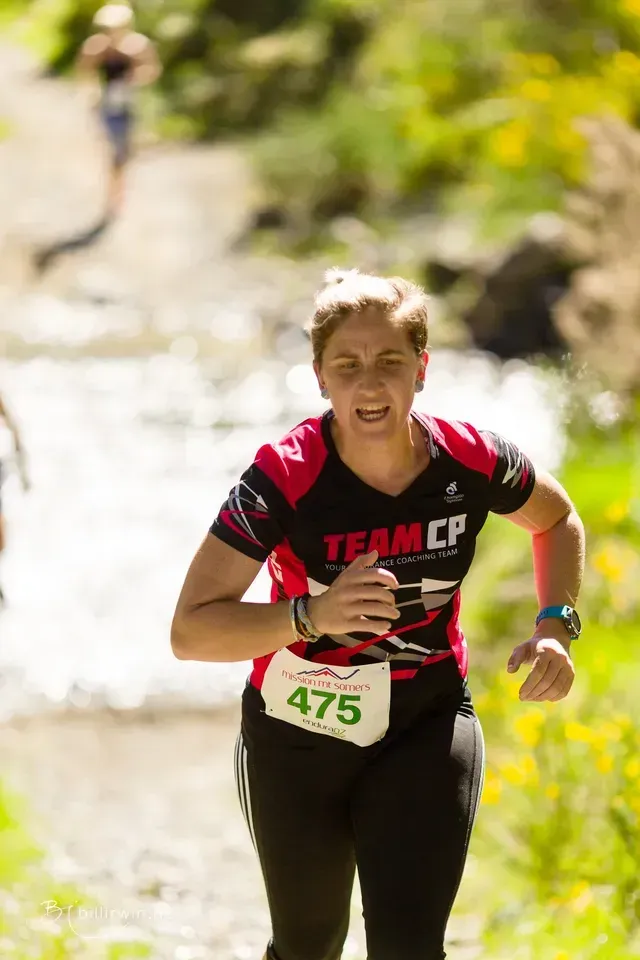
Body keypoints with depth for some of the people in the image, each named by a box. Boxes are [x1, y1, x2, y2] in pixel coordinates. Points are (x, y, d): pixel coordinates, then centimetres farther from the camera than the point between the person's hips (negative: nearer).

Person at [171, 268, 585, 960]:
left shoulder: (472, 462, -15)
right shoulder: (284, 479, -24)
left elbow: (557, 520, 9)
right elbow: (189, 632, -25)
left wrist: (555, 625, -7)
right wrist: (312, 615, -38)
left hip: (429, 728, 1)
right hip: (297, 740, -1)